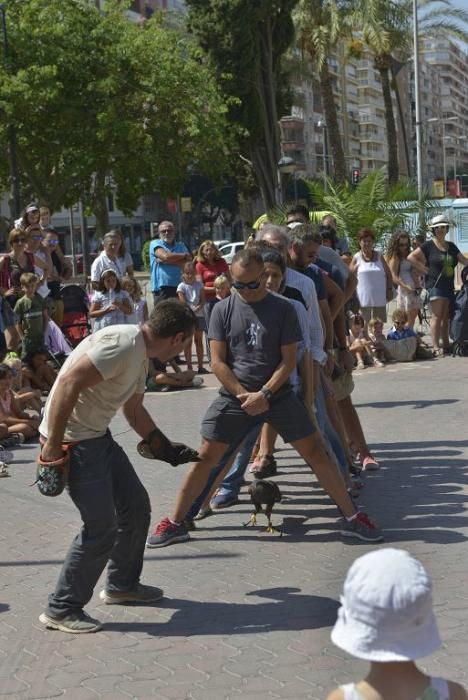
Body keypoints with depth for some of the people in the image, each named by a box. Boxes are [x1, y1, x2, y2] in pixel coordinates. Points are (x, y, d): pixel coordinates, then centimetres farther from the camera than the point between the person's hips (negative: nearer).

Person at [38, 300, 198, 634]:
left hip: (99, 436, 10)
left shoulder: (142, 355, 10)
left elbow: (135, 410, 25)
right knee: (101, 529, -7)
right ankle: (61, 609, 7)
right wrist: (53, 444, -26)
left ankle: (122, 584, 35)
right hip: (73, 440, -10)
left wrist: (164, 446, 27)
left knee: (136, 506, 17)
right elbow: (69, 382, -29)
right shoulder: (123, 343, -22)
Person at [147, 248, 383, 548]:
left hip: (277, 395, 0)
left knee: (316, 451, -3)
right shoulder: (223, 310, -2)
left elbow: (289, 360, -6)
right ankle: (175, 523, 11)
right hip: (234, 396, 1)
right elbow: (218, 362, -4)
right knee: (206, 456, 0)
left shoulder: (283, 309, -4)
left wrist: (264, 394, -17)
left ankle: (352, 517, 7)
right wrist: (245, 395, -13)